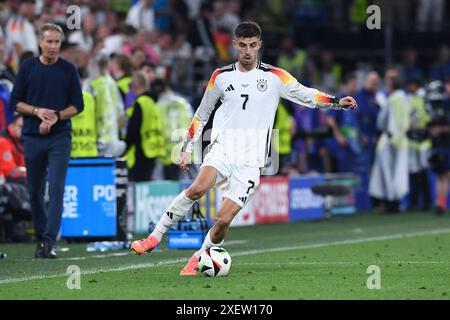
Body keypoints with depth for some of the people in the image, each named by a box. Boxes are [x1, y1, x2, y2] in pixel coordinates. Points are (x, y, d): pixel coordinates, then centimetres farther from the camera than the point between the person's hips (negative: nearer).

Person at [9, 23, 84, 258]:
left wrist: (55, 116, -13)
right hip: (32, 137, 2)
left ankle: (50, 241, -14)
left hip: (60, 136, -2)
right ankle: (40, 237, 23)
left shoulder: (69, 70, 3)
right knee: (35, 191, 7)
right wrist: (38, 111, -12)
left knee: (56, 188, -12)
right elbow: (15, 102, 5)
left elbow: (77, 105, 2)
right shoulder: (28, 67, 5)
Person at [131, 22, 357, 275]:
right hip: (223, 148, 0)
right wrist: (188, 148, 16)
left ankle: (199, 260, 13)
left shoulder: (275, 77, 4)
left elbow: (307, 95, 10)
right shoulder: (221, 76, 9)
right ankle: (155, 237, -20)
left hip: (250, 162, 0)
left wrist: (337, 102, -5)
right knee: (199, 187, -30)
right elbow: (201, 114, 19)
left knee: (224, 220, -11)